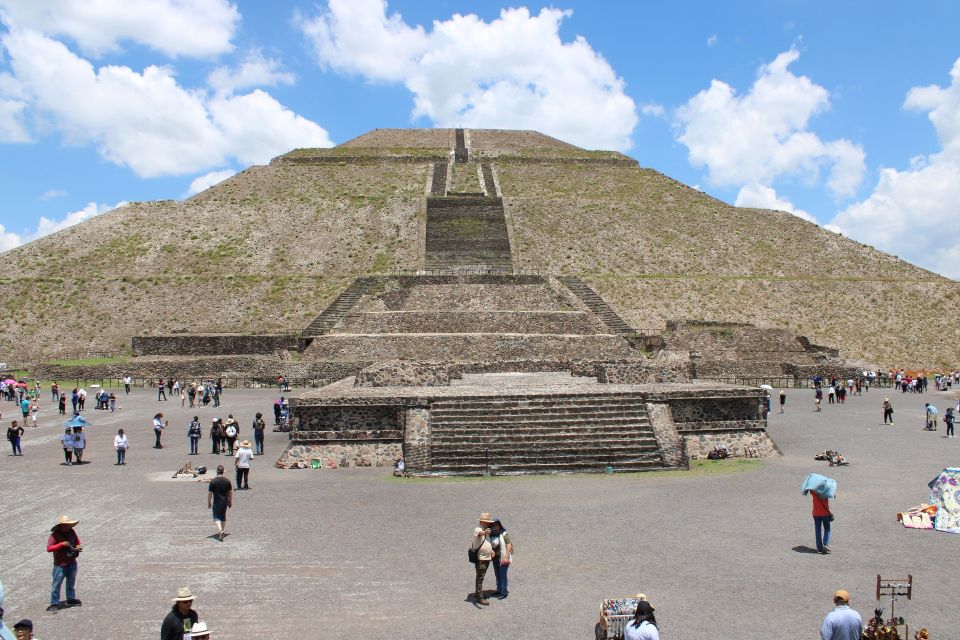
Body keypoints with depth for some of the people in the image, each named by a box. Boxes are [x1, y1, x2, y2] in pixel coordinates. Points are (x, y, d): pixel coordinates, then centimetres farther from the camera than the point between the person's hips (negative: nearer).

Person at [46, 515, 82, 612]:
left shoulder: (72, 532, 1)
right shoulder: (54, 535, -15)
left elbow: (78, 542, 16)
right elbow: (48, 548, -25)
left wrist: (78, 547, -5)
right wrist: (62, 544, -30)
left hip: (72, 563, 6)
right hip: (60, 565, -6)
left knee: (71, 582, 20)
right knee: (56, 584, 0)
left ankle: (71, 599, 35)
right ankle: (54, 604, 10)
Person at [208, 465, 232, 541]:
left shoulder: (213, 481, -12)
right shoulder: (227, 481, -1)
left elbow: (209, 493, -7)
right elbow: (230, 492, 7)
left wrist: (209, 503, 5)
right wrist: (230, 502, 18)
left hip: (216, 503, -4)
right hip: (225, 502, 4)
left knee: (216, 517, 1)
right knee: (223, 517, 17)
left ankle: (220, 531, -20)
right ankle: (221, 532, 24)